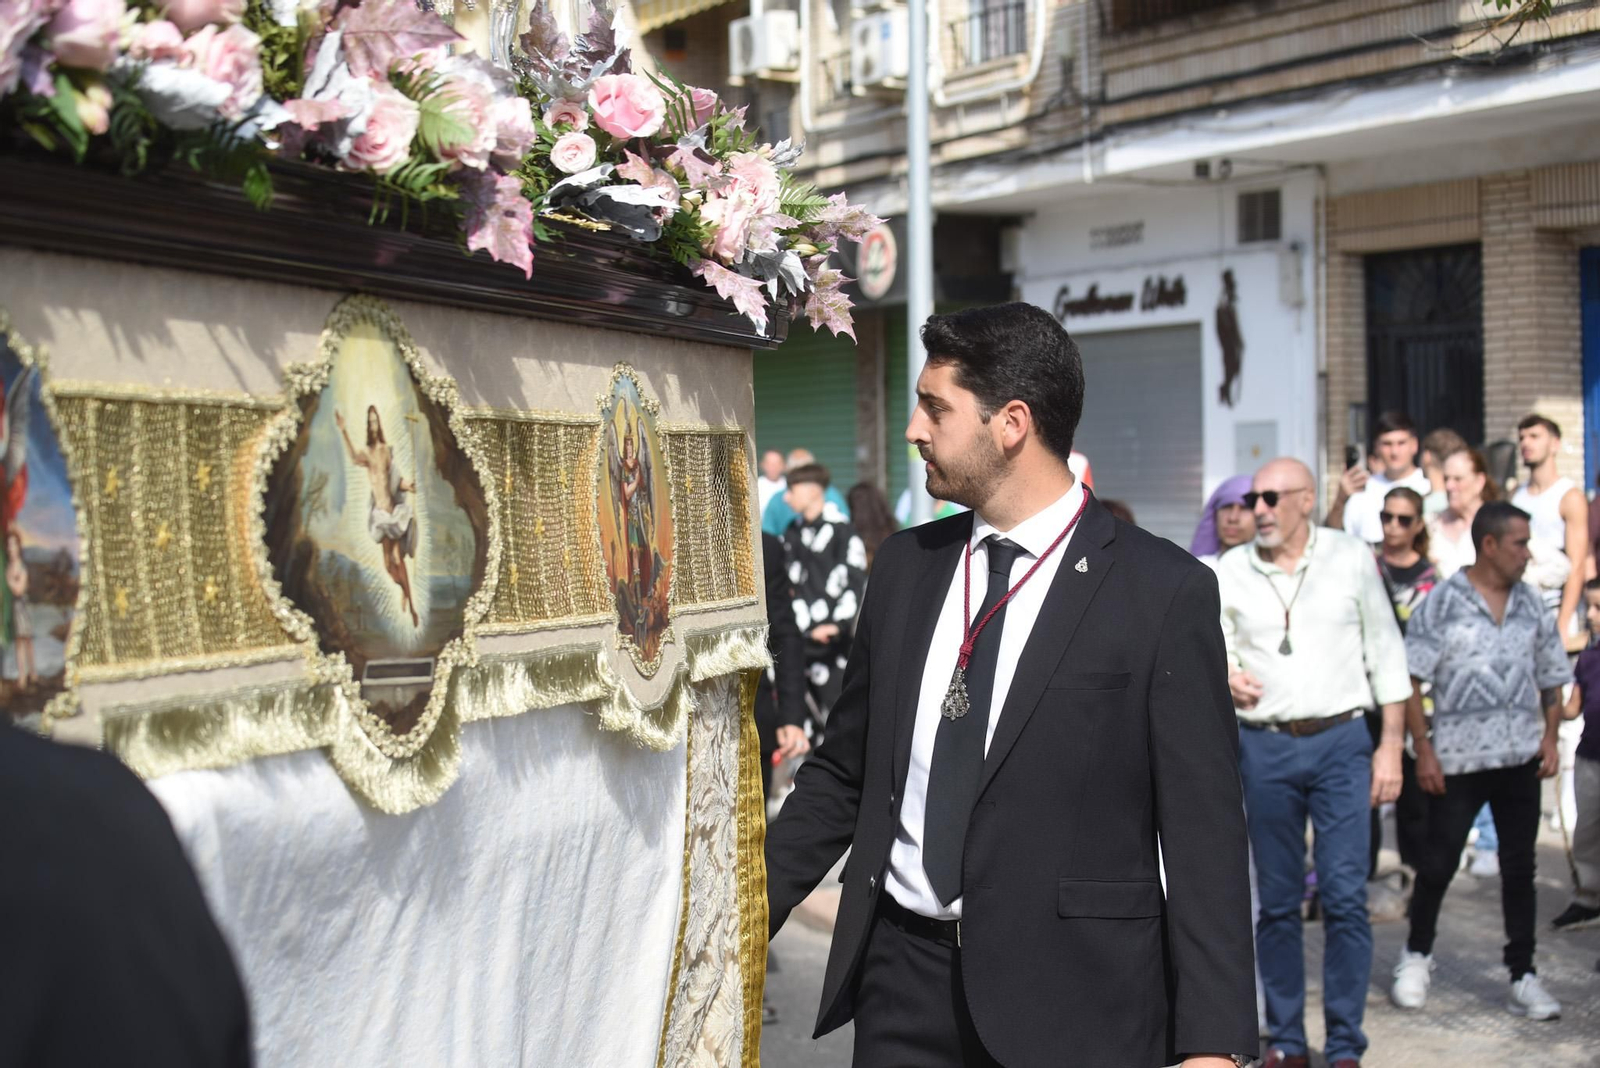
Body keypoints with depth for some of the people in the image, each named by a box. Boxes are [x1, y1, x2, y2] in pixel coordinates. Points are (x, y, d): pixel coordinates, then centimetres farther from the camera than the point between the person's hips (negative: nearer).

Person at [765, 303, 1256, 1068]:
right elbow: (843, 774, 13)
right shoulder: (905, 565, 6)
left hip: (1069, 996, -4)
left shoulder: (1163, 591, -9)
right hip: (901, 976, 4)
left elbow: (1202, 831, -9)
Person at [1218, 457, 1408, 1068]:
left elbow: (1385, 654, 5)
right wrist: (1226, 674, -20)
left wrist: (1391, 746, 1)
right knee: (1277, 899, 7)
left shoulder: (1351, 558, 3)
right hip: (1265, 748, 2)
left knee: (1345, 896, -5)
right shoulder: (1229, 573, 5)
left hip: (1340, 743, -1)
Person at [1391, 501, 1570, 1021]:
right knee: (1438, 864, 3)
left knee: (1519, 866, 6)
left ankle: (1523, 977, 14)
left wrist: (1550, 735, 4)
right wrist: (1422, 748, -11)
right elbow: (1409, 680, -6)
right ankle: (1416, 955, 24)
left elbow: (1551, 679, 17)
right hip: (1457, 759, -3)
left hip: (1520, 758, 4)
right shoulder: (1441, 603, -4)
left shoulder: (1532, 605, 9)